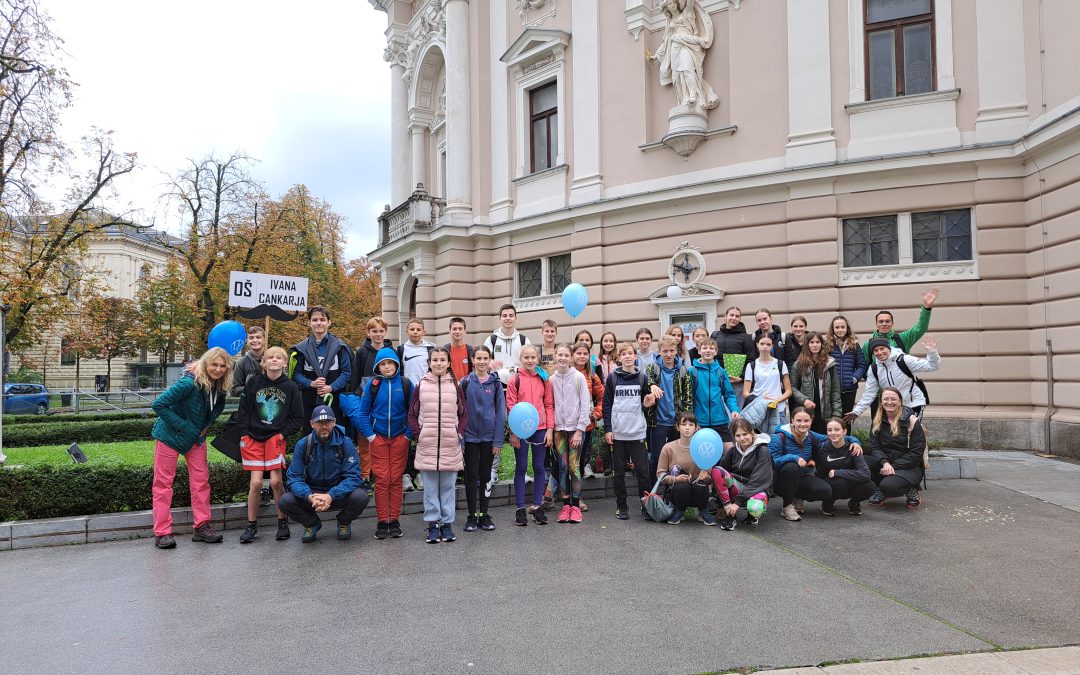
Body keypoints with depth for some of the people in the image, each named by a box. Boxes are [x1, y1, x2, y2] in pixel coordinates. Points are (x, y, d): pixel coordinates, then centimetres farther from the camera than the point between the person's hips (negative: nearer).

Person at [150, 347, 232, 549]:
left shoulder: (220, 387, -7)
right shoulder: (189, 383, -29)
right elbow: (158, 404, -28)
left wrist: (207, 424, 0)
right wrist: (181, 426, -25)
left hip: (196, 437, 7)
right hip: (170, 435, -6)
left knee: (201, 480, 5)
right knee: (163, 481, -1)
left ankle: (202, 526, 12)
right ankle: (162, 532, 5)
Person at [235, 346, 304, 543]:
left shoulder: (291, 387, 0)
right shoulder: (254, 382, 1)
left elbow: (298, 418, 3)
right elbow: (243, 410, 6)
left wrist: (283, 434, -6)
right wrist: (244, 435, 0)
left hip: (276, 438, -1)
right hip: (253, 437, 1)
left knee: (276, 481, -6)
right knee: (255, 483, -3)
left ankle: (283, 522, 13)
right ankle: (251, 526, 13)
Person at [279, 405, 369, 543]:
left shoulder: (345, 443, -12)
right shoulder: (303, 445, -7)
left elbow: (353, 476, -17)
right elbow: (295, 477, -11)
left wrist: (331, 496, -33)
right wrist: (309, 496, -32)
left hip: (339, 494, -1)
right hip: (312, 492, 1)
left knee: (360, 497, -31)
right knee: (285, 502, -25)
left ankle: (344, 523, 5)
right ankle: (312, 524, 8)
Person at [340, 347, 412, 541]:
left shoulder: (406, 384, -2)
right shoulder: (372, 384, -1)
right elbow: (363, 412, 3)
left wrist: (409, 435, -3)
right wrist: (369, 435, -2)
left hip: (399, 438, 0)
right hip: (378, 438, 0)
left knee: (396, 479, 4)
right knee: (381, 480, 1)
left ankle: (395, 521, 13)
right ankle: (382, 521, 9)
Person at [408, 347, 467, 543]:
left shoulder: (455, 386, 5)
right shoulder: (420, 386, 4)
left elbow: (463, 414, 9)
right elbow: (412, 414, 7)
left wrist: (460, 434, -2)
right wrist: (417, 434, -4)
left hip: (451, 445, 0)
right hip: (427, 444, 0)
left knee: (449, 486, 6)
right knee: (430, 487, 5)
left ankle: (447, 523, 16)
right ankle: (433, 523, 15)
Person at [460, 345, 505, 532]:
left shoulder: (496, 383, 0)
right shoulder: (465, 382, -2)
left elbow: (501, 412, 0)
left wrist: (498, 440, -5)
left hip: (489, 435, 1)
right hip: (470, 435, -1)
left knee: (486, 475, 9)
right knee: (471, 475, 5)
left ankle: (484, 515, 18)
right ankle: (472, 515, 15)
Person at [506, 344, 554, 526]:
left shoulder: (544, 380, 5)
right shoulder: (515, 380, -3)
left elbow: (549, 405, 6)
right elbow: (511, 406, -4)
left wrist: (550, 429, 0)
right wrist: (513, 432, -9)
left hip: (541, 429, 3)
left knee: (539, 468, 8)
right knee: (521, 468, 5)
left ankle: (537, 507, 17)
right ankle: (520, 509, 11)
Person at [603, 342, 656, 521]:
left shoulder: (642, 377, 6)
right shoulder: (613, 378, 2)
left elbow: (645, 403, 15)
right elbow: (606, 404, 2)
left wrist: (646, 404, -9)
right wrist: (607, 429, -4)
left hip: (637, 431, 1)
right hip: (617, 432, -1)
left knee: (642, 470, 0)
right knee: (619, 471, 7)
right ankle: (621, 506, 16)